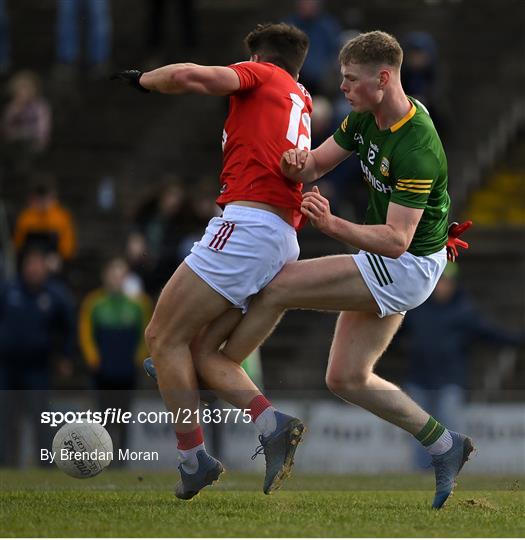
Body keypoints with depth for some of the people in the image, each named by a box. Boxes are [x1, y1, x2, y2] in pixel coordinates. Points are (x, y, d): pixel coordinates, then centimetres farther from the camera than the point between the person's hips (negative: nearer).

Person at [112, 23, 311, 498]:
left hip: (247, 223, -9)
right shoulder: (302, 103, 26)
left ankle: (193, 459, -8)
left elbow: (189, 76, -10)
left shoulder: (263, 74, 4)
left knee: (164, 337, -5)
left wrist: (141, 79, 3)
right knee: (201, 350, 12)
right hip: (282, 241, 9)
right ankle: (274, 426, -2)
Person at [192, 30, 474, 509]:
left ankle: (216, 367, 8)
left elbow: (396, 240, -31)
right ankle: (443, 445, 18)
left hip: (407, 265, -10)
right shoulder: (365, 118, -1)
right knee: (346, 379, 11)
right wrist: (296, 164, -19)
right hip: (390, 264, 10)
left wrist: (333, 225, -44)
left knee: (278, 286, -12)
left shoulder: (417, 150, -29)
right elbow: (316, 165, 5)